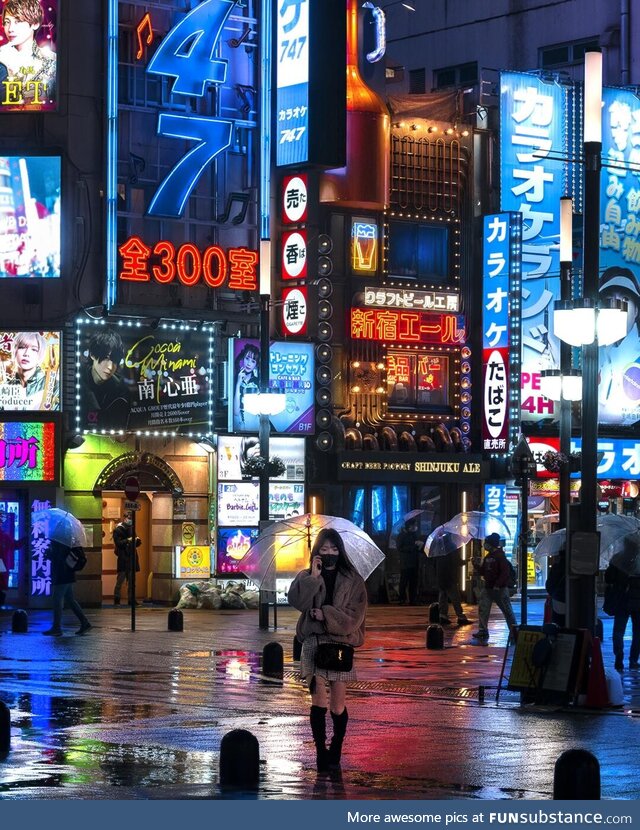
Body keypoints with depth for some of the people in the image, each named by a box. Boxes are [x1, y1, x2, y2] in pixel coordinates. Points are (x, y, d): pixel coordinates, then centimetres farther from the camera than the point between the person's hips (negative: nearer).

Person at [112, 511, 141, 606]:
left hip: (131, 557, 6)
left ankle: (131, 599, 10)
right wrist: (128, 540, -24)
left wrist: (137, 540, -4)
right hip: (123, 558, -6)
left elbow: (137, 544, 19)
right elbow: (118, 543, -14)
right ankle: (116, 599, -3)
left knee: (131, 581, 7)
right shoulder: (118, 530, -3)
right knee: (120, 580, -6)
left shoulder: (131, 529, 17)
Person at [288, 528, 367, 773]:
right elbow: (297, 601, -10)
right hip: (314, 643, 0)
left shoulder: (353, 581, 5)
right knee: (319, 701, -7)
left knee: (338, 705, 2)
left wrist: (325, 614, -11)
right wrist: (314, 576, -13)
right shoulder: (306, 577, 9)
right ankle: (321, 751, -1)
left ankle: (335, 752, 17)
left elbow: (354, 616, -3)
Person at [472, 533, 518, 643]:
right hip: (488, 587, 8)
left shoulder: (500, 556, -13)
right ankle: (482, 631, 11)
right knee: (483, 609, 5)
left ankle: (513, 630, 6)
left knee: (507, 609, -1)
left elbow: (505, 572, -20)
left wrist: (498, 585, -25)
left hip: (500, 588, -8)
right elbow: (483, 572, 17)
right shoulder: (487, 557, 12)